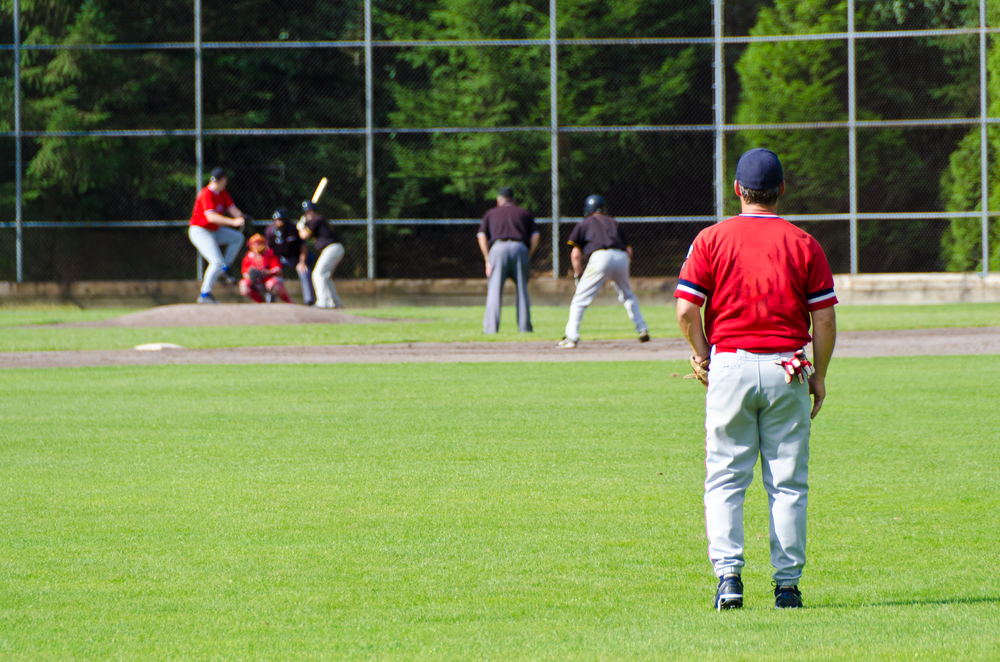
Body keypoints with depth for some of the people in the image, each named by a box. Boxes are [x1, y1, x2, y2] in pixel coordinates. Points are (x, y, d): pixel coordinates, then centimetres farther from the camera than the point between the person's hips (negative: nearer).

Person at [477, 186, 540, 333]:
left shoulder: (491, 214, 21)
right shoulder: (524, 213, 23)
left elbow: (481, 236, 6)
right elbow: (535, 235, 10)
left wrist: (487, 259, 4)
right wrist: (528, 256, 12)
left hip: (498, 248, -1)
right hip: (520, 248, 1)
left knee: (494, 290, -1)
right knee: (522, 289, 8)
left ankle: (491, 327, -8)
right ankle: (524, 326, 6)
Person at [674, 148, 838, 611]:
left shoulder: (711, 239, 0)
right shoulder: (804, 244, 2)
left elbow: (685, 309, -6)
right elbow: (824, 318, -1)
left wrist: (702, 357, 8)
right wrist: (819, 376, 9)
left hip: (730, 366, -1)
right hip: (787, 371, 1)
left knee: (725, 480, 5)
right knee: (787, 483, 6)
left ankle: (728, 573, -9)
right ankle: (787, 583, 5)